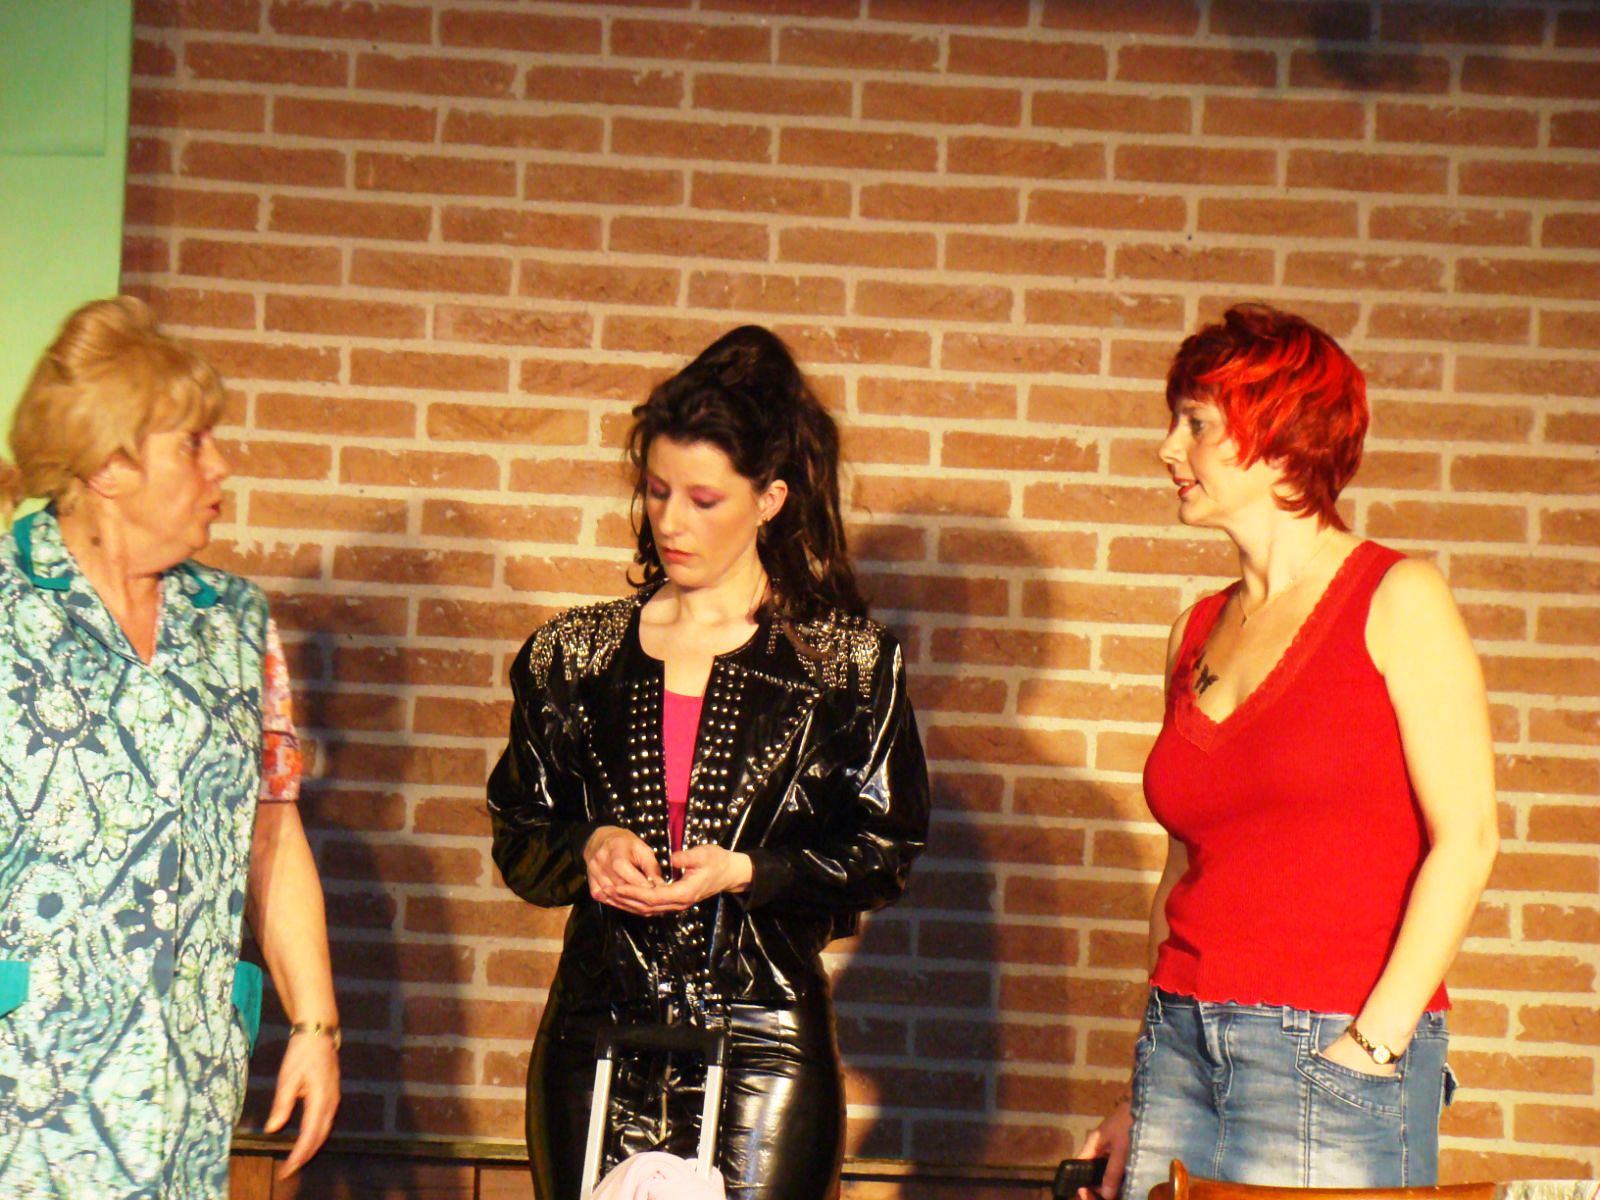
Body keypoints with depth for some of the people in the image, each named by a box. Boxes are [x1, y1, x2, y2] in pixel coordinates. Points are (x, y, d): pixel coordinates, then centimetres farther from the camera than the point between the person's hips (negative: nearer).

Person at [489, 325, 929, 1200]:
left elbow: (884, 851, 2)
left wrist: (745, 873, -13)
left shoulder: (846, 662, 2)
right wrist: (588, 852, -8)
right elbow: (517, 837, 14)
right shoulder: (575, 654, 11)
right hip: (599, 1035, 3)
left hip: (762, 1046, -2)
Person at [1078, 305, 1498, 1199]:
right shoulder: (1199, 633, 14)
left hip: (1333, 1053, -5)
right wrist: (1142, 1099, 11)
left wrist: (1372, 1045, -16)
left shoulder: (1398, 600, -3)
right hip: (1183, 1047, 5)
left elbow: (1465, 839, -10)